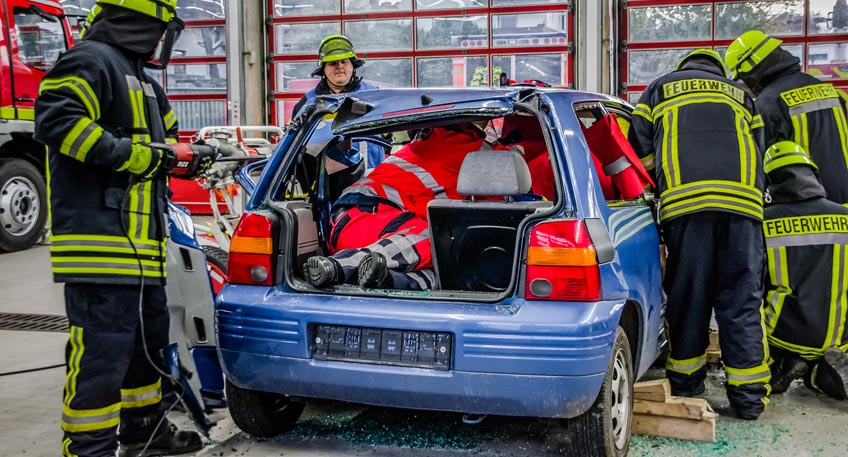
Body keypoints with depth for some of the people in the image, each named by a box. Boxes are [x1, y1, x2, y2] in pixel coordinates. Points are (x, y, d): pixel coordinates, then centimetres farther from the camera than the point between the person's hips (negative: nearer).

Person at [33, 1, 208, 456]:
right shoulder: (92, 61, -9)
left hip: (140, 245, 11)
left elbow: (166, 140, 32)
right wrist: (131, 155, -20)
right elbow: (54, 119, -23)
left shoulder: (139, 78, 23)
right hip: (100, 241, -11)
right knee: (102, 353, -11)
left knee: (148, 339, 20)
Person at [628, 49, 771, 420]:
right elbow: (758, 151, 24)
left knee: (687, 295, 6)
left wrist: (661, 188, 26)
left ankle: (686, 381, 15)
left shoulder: (659, 89, 23)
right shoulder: (740, 95, 29)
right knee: (741, 299, 3)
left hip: (685, 200, -1)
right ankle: (749, 394, 5)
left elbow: (640, 152, 15)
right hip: (743, 201, 2)